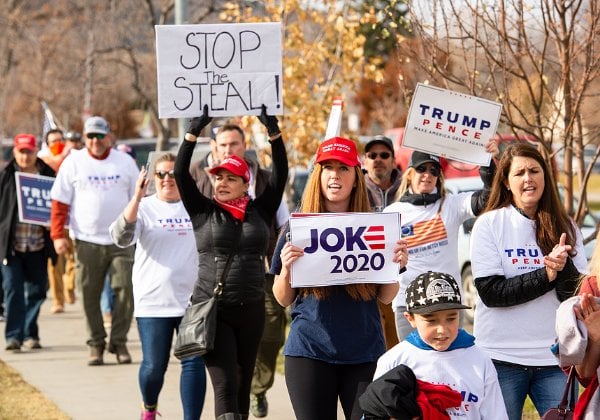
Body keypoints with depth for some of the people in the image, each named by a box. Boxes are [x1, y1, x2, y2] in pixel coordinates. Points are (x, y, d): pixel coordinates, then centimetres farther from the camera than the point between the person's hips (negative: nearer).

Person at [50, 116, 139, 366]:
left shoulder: (125, 162, 8)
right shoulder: (73, 163, 5)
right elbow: (60, 202, 3)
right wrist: (58, 234, -5)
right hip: (88, 241, 0)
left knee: (125, 290, -5)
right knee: (90, 295, 1)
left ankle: (119, 341, 7)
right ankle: (96, 345, 11)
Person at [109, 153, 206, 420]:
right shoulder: (144, 208, 1)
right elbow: (121, 238, -17)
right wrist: (137, 198, -25)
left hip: (193, 300, 2)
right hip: (153, 302, -2)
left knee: (194, 363, -5)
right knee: (154, 366, 2)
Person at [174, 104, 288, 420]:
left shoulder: (260, 211, 7)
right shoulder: (203, 212, 3)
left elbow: (280, 174, 0)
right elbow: (181, 173, -5)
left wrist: (273, 131, -7)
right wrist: (195, 131, -12)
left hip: (250, 311, 3)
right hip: (211, 310, -3)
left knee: (242, 384, 12)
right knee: (225, 385, -12)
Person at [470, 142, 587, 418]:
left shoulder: (565, 228, 6)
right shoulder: (489, 224, -3)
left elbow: (577, 297, 0)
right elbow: (490, 292, -10)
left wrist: (563, 267, -20)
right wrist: (546, 275, -15)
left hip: (554, 358, 2)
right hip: (501, 356, -2)